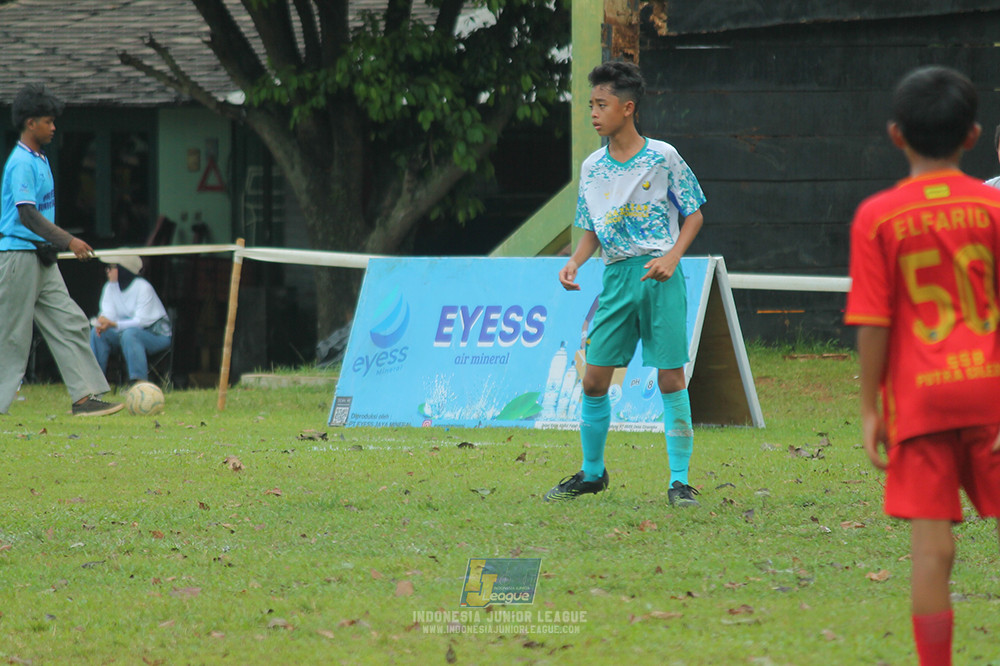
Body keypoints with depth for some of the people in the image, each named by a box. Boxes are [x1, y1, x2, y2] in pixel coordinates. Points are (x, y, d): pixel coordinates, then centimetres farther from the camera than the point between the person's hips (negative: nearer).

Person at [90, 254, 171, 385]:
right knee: (96, 333, -15)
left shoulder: (143, 288, -18)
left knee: (129, 334, -38)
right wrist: (102, 322, -31)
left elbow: (141, 321, -25)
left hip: (156, 335, -7)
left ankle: (139, 382, -42)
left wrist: (113, 324, -37)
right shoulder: (110, 287, 3)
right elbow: (108, 314, -6)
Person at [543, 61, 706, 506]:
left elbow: (693, 214, 2)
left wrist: (672, 256, -13)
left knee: (671, 378, -5)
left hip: (659, 275, -4)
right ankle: (592, 472, 18)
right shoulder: (592, 167, 8)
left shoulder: (663, 158, -5)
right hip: (616, 277, 4)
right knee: (594, 378, 1)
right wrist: (574, 263, -1)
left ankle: (679, 481, 1)